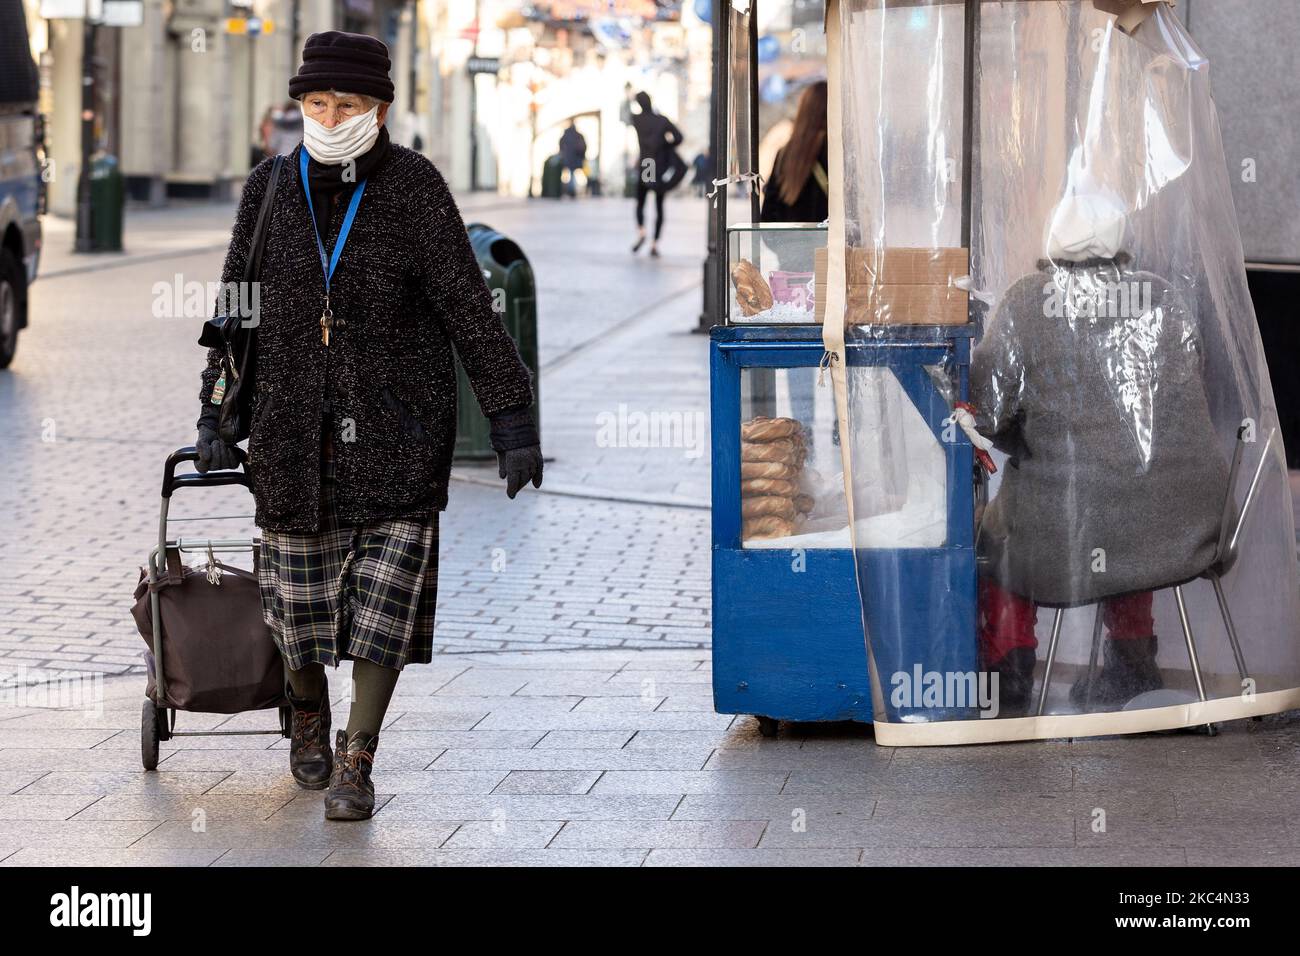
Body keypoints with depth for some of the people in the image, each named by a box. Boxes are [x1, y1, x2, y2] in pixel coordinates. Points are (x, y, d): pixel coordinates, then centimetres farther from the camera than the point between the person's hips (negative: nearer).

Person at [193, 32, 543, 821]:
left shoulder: (414, 187, -8)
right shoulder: (271, 189, 0)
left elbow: (469, 307, -9)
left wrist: (514, 422, -13)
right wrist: (215, 417, 10)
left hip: (397, 427, -2)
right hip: (295, 423, 2)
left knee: (386, 596, -6)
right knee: (299, 591, 7)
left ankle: (357, 763, 5)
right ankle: (308, 712, 37)